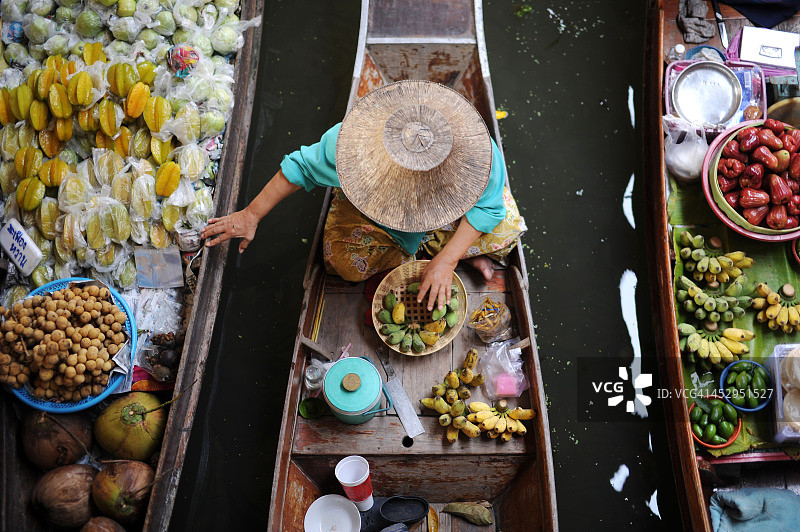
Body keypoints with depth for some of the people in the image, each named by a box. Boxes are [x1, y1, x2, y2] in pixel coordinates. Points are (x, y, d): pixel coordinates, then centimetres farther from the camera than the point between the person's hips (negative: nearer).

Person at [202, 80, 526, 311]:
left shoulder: (476, 153, -41)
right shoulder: (349, 141, -41)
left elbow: (489, 208, -26)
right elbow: (303, 165, -23)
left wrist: (446, 261, -36)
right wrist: (251, 215, -17)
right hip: (374, 201, 1)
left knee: (505, 229, -23)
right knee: (346, 260, -25)